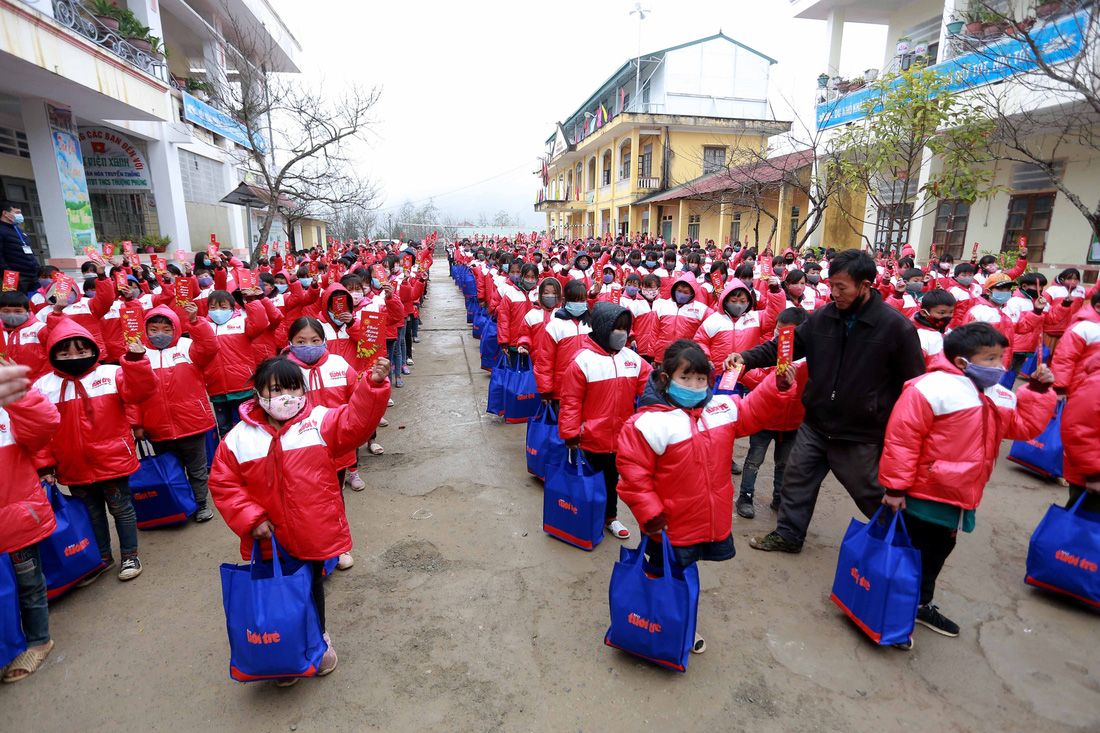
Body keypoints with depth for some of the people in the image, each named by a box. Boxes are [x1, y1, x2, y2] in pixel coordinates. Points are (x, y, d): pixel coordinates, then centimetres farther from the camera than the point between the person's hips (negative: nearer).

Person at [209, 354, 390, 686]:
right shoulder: (239, 438, -6)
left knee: (312, 589, 19)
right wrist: (250, 519, -9)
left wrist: (374, 384, -37)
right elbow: (223, 483, 0)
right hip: (269, 541, 1)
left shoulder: (320, 422, -9)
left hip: (313, 534, 0)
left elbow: (356, 421, -22)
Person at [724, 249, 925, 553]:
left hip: (861, 435, -4)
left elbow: (914, 384, -5)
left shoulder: (896, 326, -12)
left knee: (871, 493, 14)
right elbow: (786, 345, 3)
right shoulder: (823, 316, -2)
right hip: (815, 424, 4)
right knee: (798, 478, 12)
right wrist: (747, 357, -14)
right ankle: (788, 534, 32)